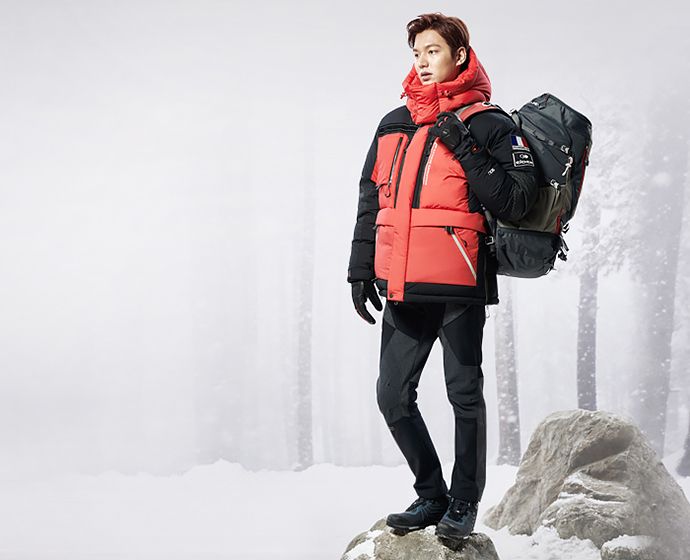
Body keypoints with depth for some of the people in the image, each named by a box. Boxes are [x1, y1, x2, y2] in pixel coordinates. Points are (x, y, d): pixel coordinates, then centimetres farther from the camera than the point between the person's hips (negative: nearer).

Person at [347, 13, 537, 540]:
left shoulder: (487, 125, -1)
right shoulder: (393, 125, 15)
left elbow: (516, 201, -9)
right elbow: (370, 203, 19)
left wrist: (466, 152, -16)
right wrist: (361, 270, 14)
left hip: (459, 286, -6)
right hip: (403, 288, 6)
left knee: (465, 394, 2)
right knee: (393, 396, 7)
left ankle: (464, 503, 17)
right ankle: (431, 495, 23)